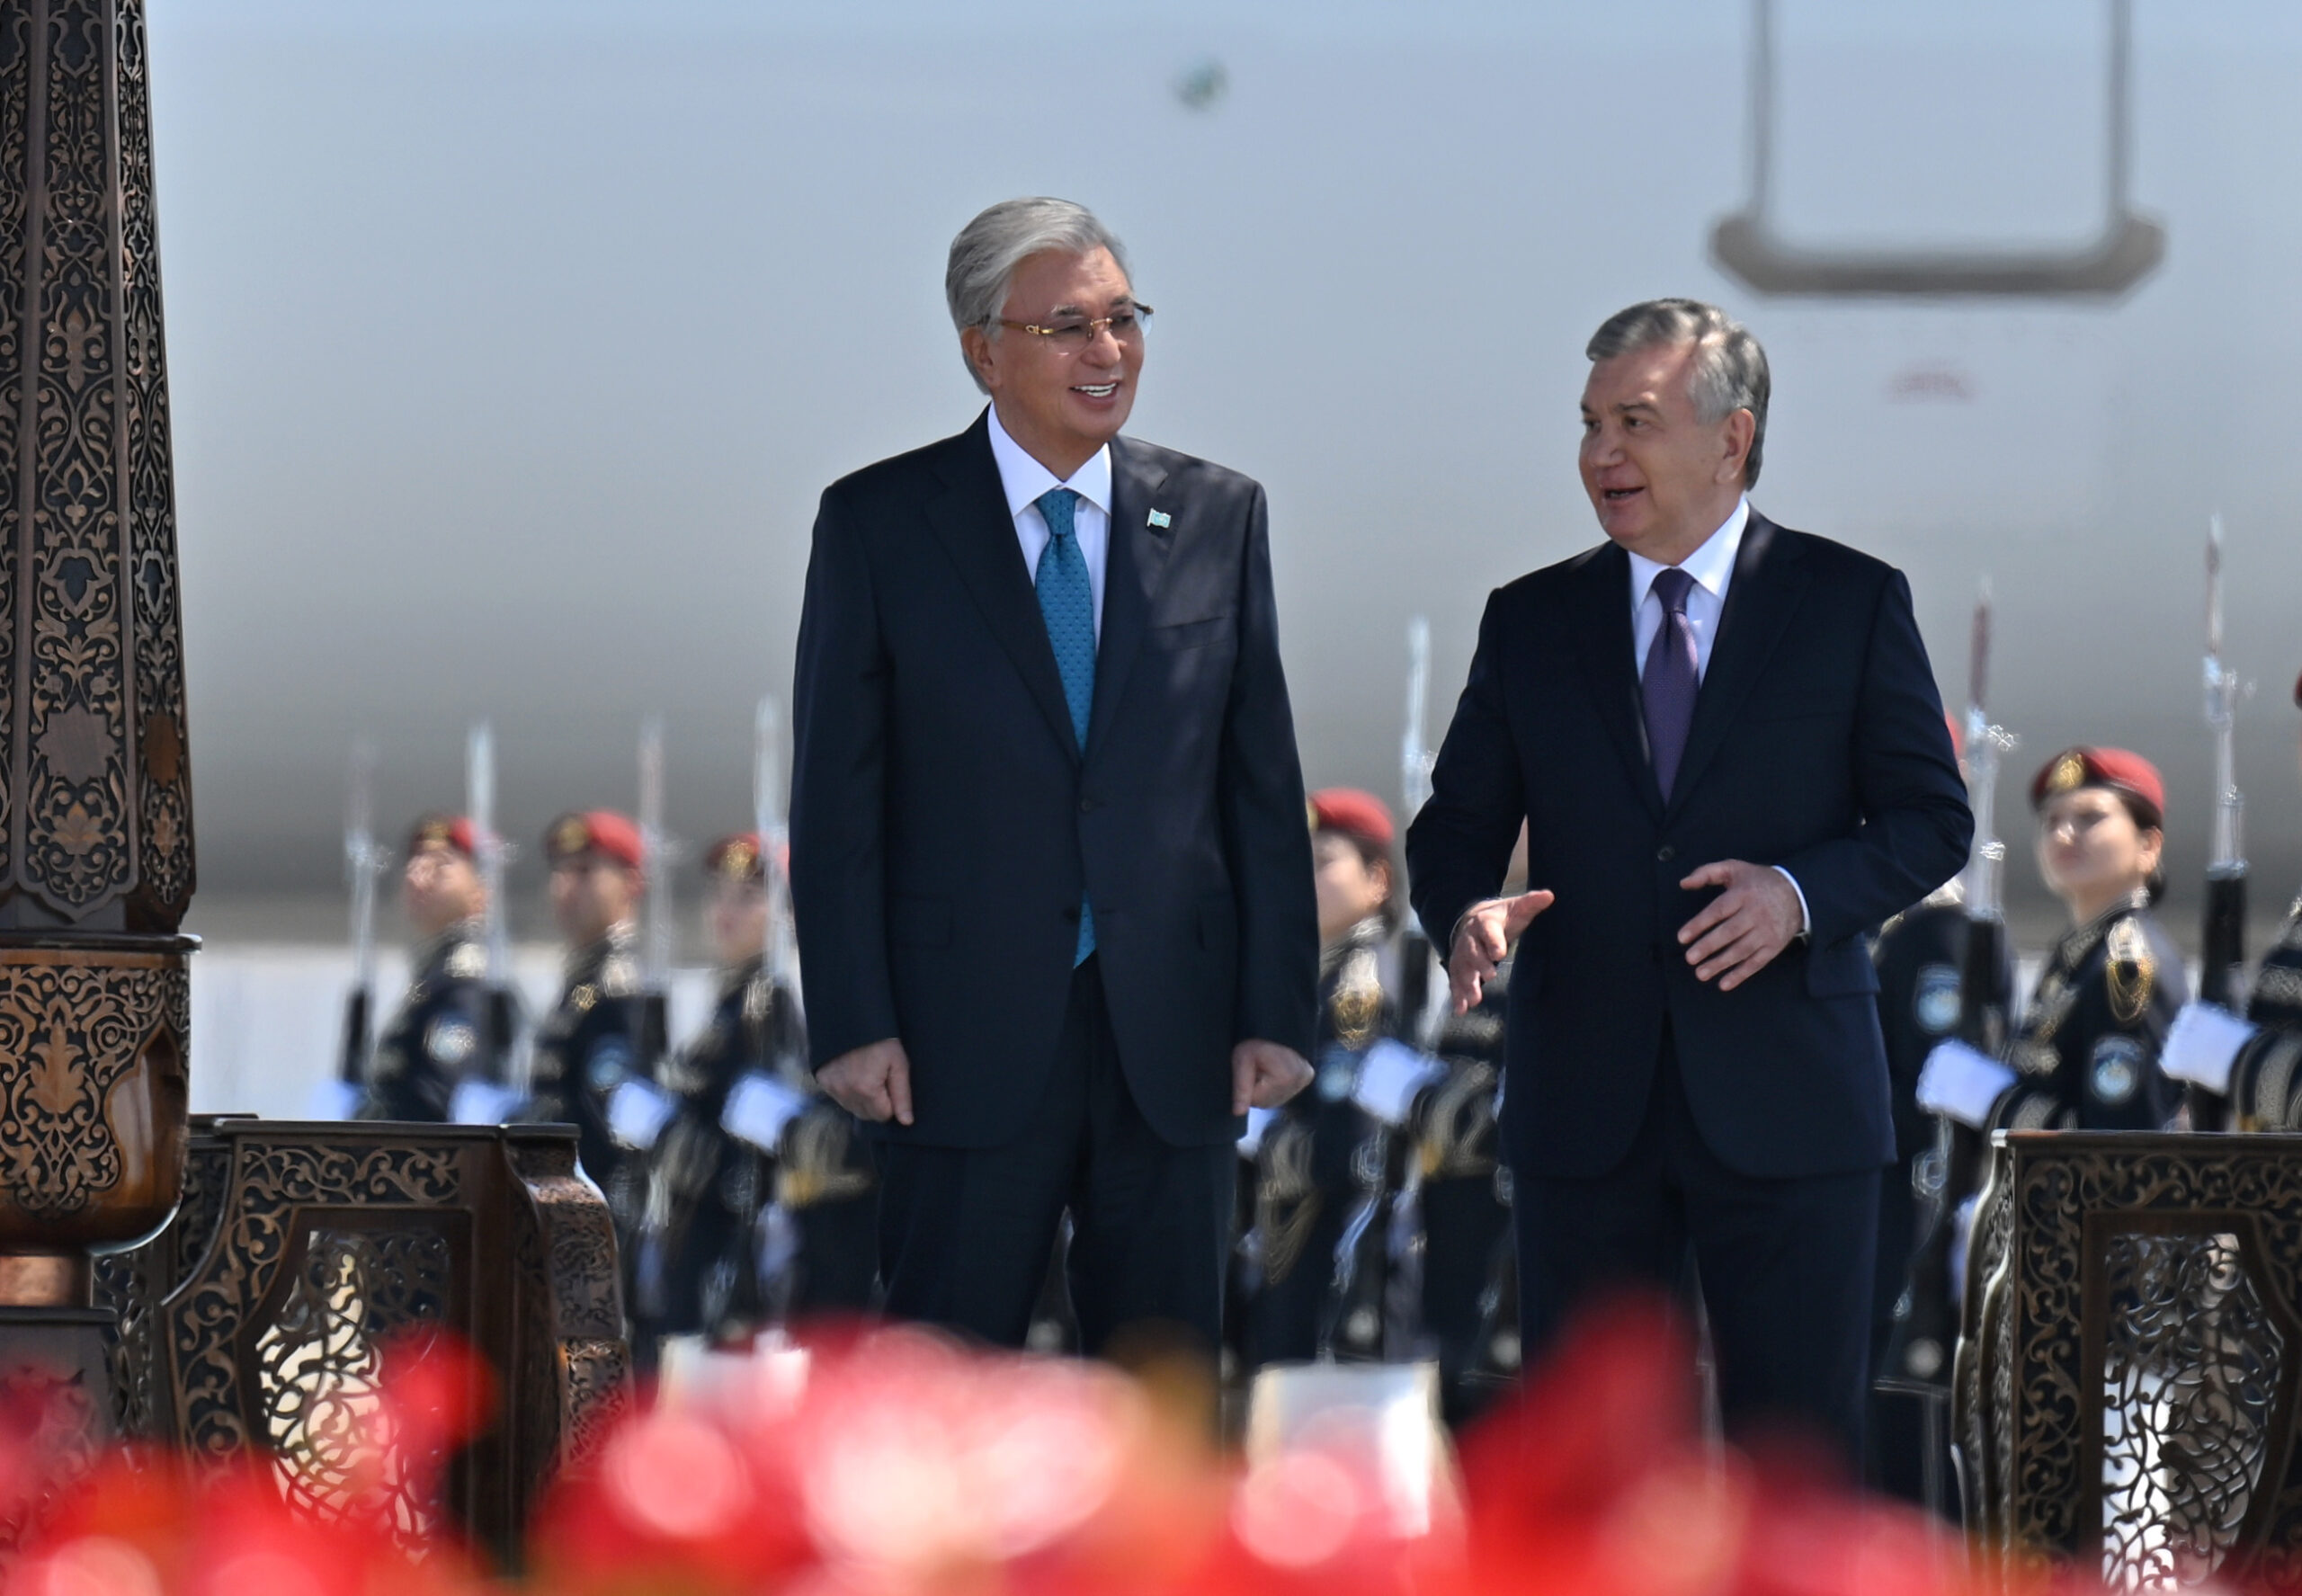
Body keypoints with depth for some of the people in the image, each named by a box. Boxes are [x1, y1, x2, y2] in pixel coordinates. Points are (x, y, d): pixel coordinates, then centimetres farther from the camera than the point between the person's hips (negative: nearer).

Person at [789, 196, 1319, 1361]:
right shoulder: (877, 523, 1)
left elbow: (1264, 784, 8)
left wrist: (1276, 1012, 1)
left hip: (1171, 1040, 2)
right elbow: (837, 795, 0)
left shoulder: (1218, 519, 8)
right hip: (967, 1042, -2)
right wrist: (852, 1023, -8)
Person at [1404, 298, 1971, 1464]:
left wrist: (1801, 892, -16)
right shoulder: (1531, 622, 10)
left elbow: (1932, 820, 3)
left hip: (1785, 1101, -2)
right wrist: (1466, 913, -13)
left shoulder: (1851, 602, 3)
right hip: (1583, 1103, 2)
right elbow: (1456, 824, 11)